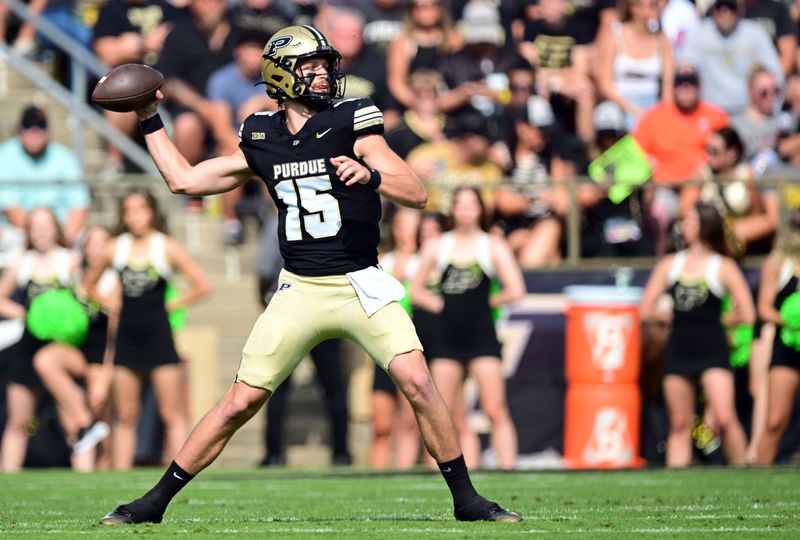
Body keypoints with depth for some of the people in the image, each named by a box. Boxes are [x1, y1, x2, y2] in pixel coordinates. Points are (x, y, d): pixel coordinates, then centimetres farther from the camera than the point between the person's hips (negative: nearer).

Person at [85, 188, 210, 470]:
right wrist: (110, 304, 6)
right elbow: (89, 282, 20)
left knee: (172, 414, -5)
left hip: (158, 334, -4)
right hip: (127, 337, 4)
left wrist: (171, 304, -6)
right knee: (125, 416, 7)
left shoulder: (167, 248, -3)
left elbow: (201, 286, -4)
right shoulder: (116, 248, 6)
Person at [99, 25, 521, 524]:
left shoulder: (351, 124, -3)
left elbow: (417, 194, -10)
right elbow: (185, 181, 17)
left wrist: (370, 176, -28)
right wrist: (150, 122, 18)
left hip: (362, 286, -2)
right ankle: (156, 501, 9)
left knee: (418, 382, -17)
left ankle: (466, 499, -3)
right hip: (300, 291, 2)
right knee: (239, 403, -1)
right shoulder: (261, 141, 7)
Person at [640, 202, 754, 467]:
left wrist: (713, 319, 6)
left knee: (725, 418, -18)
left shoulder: (723, 267, 0)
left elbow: (747, 315, -2)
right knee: (679, 425, 6)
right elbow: (647, 310, 10)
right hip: (678, 351, 4)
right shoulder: (669, 264, 10)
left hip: (712, 351, -4)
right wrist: (678, 316, 7)